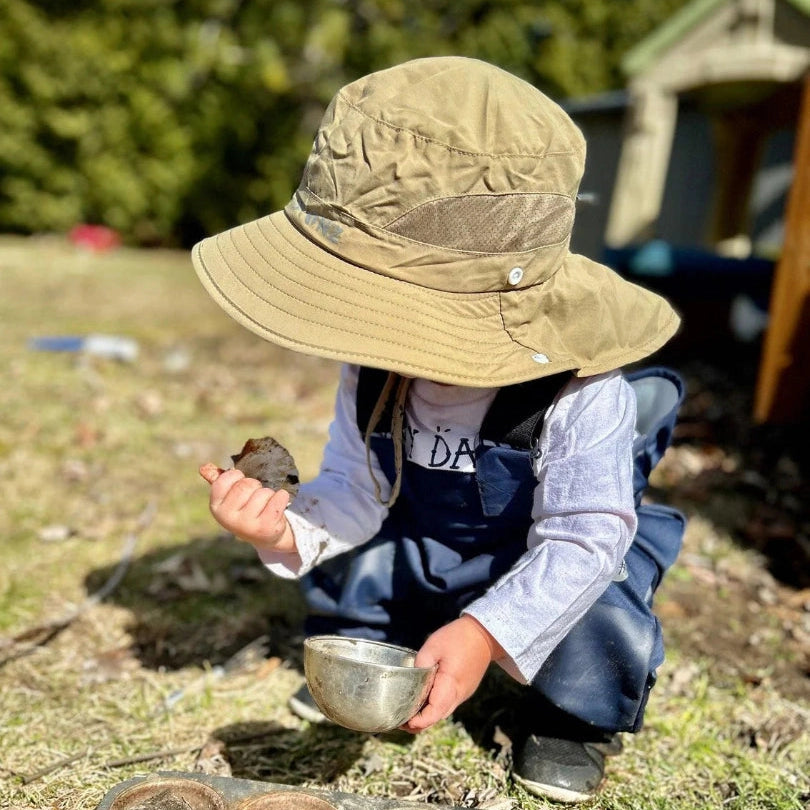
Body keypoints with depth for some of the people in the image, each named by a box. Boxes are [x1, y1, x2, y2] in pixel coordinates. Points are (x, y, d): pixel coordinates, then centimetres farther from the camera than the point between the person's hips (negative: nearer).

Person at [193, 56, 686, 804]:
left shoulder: (579, 395, -36)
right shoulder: (373, 370, -19)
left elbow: (583, 541, -32)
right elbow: (356, 488, -13)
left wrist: (486, 633, -43)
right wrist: (289, 529, -35)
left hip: (554, 564, -5)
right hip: (425, 551, 5)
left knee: (595, 622, -30)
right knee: (335, 558, -4)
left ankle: (583, 717, 6)